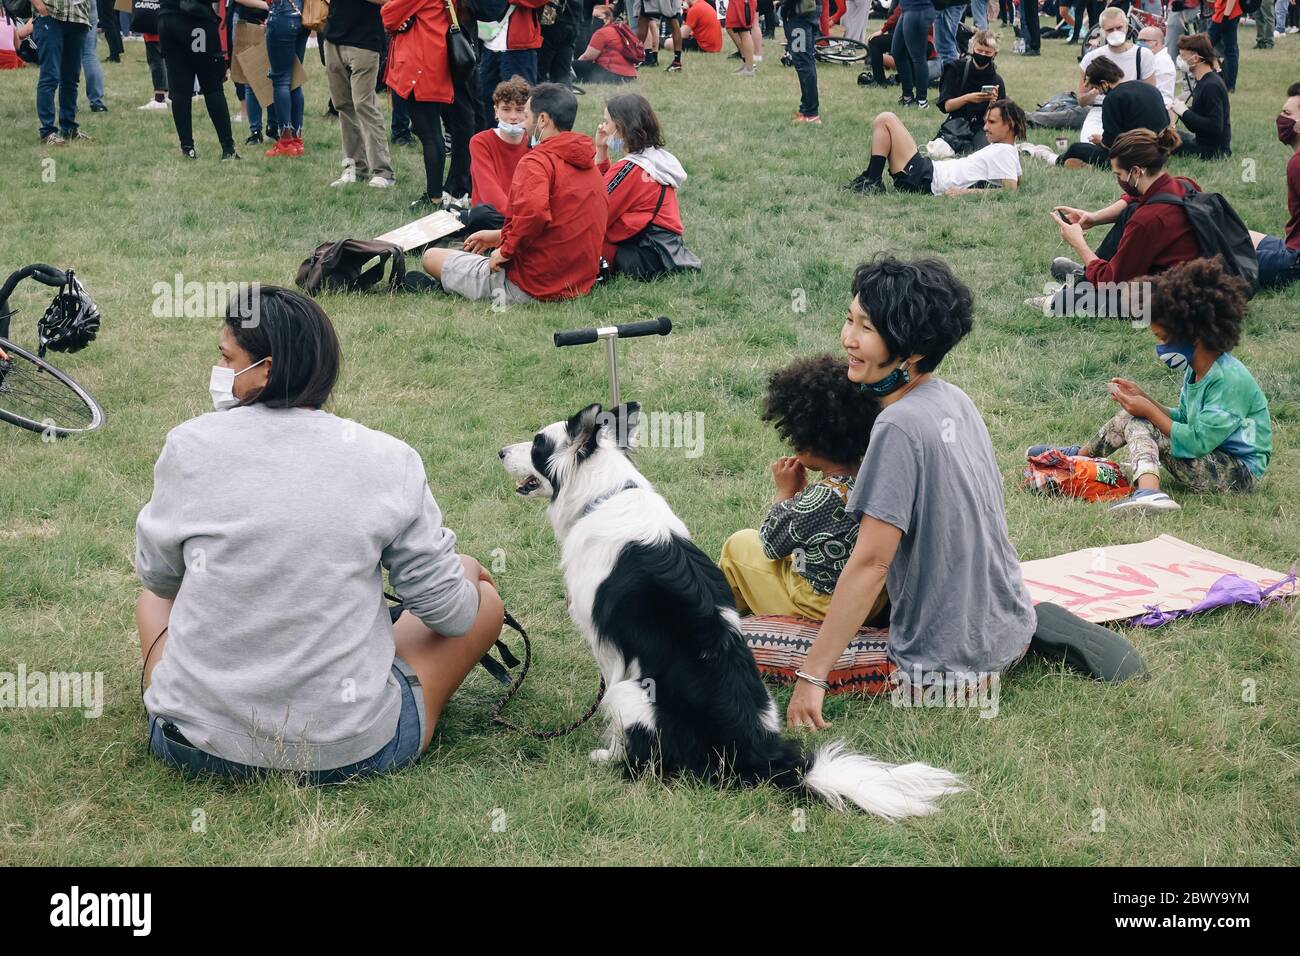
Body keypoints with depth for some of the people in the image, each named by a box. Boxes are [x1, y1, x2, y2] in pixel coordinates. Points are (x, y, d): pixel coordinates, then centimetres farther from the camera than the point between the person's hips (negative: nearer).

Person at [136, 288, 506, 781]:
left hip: (197, 740, 2)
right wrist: (466, 575, 22)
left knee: (153, 599, 34)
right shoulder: (387, 461, -10)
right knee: (481, 596, 19)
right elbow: (447, 611, -2)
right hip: (349, 750, -2)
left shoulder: (190, 446, -8)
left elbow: (157, 575, 9)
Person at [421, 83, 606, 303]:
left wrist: (506, 250, -18)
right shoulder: (591, 168, 12)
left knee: (431, 258, 8)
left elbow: (532, 213, -35)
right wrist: (500, 236, 18)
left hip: (530, 289, -9)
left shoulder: (537, 162, -16)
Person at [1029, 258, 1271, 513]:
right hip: (1213, 457, 10)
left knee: (1140, 425, -19)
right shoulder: (1197, 372, 6)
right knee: (1132, 417, 8)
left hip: (1240, 470, -10)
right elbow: (1184, 420, 15)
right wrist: (1143, 398, 3)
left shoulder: (1230, 380, -24)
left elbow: (1197, 442, -25)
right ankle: (1081, 454, 25)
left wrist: (1150, 411, -17)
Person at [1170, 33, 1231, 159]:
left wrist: (1184, 112, -22)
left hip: (1213, 151, -10)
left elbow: (1215, 127, -28)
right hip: (1203, 142, 10)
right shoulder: (1204, 81, 10)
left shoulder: (1212, 86, -21)